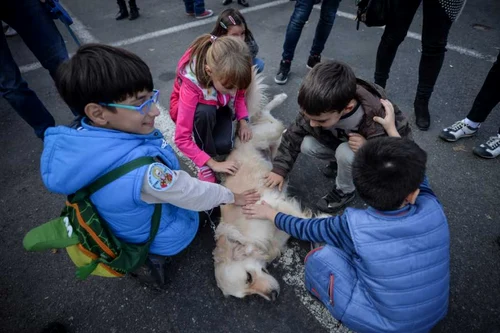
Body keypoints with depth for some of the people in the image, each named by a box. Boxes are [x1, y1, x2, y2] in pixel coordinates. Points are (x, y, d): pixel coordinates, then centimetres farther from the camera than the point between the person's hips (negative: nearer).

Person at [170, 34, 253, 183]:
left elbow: (240, 95, -4)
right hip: (196, 110, -3)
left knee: (223, 146, -25)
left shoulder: (229, 74, -29)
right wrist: (213, 164, -38)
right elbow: (182, 139, -37)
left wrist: (243, 120, -21)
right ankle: (206, 164, -16)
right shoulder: (191, 86, -40)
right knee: (205, 112, -40)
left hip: (218, 106, 3)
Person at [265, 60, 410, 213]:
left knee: (345, 152, -35)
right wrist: (279, 168, -18)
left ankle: (344, 191, -5)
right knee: (307, 145, -21)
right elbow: (294, 134, -16)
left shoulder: (379, 118, -40)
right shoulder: (319, 109, -29)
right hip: (341, 142, 4)